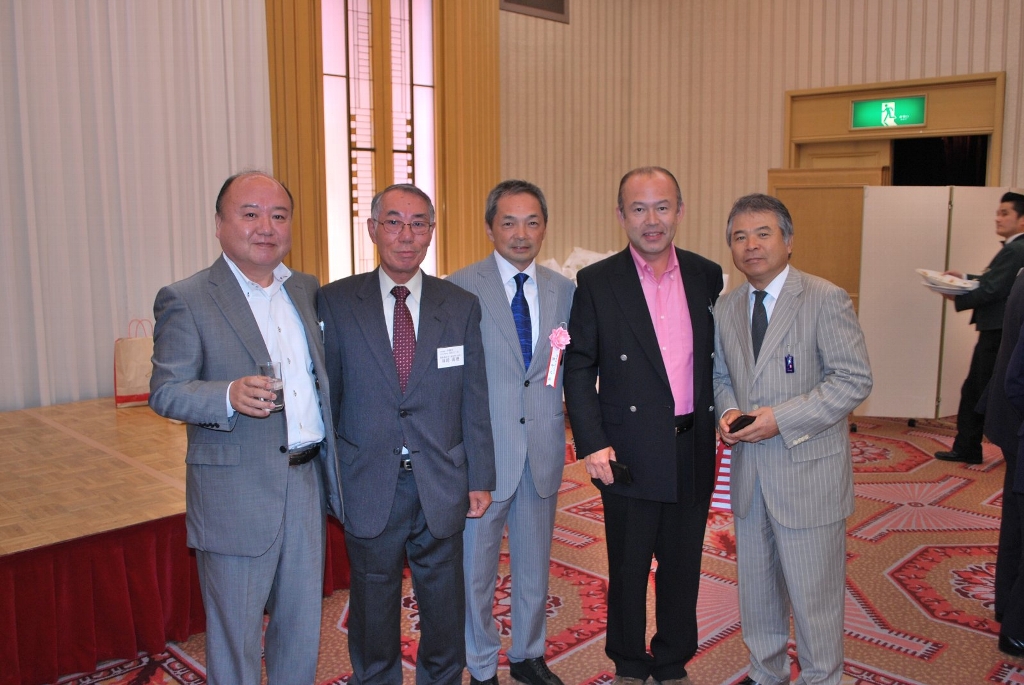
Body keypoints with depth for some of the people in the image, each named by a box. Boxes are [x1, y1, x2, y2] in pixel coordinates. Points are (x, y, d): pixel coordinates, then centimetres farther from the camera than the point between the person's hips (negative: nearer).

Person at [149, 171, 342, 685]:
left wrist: (334, 469, 12)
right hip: (237, 493, -5)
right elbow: (165, 391, -10)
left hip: (306, 483, 5)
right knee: (235, 632, 9)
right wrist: (230, 395, -29)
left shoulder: (306, 291, 9)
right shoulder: (185, 300, -8)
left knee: (302, 623, 18)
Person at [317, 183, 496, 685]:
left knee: (446, 614, 16)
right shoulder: (334, 302, -3)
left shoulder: (462, 307, 2)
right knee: (373, 611, 17)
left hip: (441, 488, 1)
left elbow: (474, 402, 2)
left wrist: (480, 479, 1)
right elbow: (324, 396, 0)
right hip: (368, 489, -1)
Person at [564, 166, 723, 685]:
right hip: (631, 454, -3)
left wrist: (719, 419, 5)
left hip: (693, 451, 3)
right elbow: (578, 369, -5)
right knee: (628, 569, 12)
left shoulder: (706, 276, 4)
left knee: (683, 565, 16)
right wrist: (591, 443, -12)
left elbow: (715, 356, 11)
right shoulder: (597, 282, -5)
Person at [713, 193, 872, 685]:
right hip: (749, 470, 6)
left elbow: (854, 380, -14)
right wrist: (727, 410, -5)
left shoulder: (825, 299, -10)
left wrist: (781, 417, -21)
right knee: (756, 587, 19)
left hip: (808, 473, -6)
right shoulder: (726, 307, 8)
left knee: (813, 593, 6)